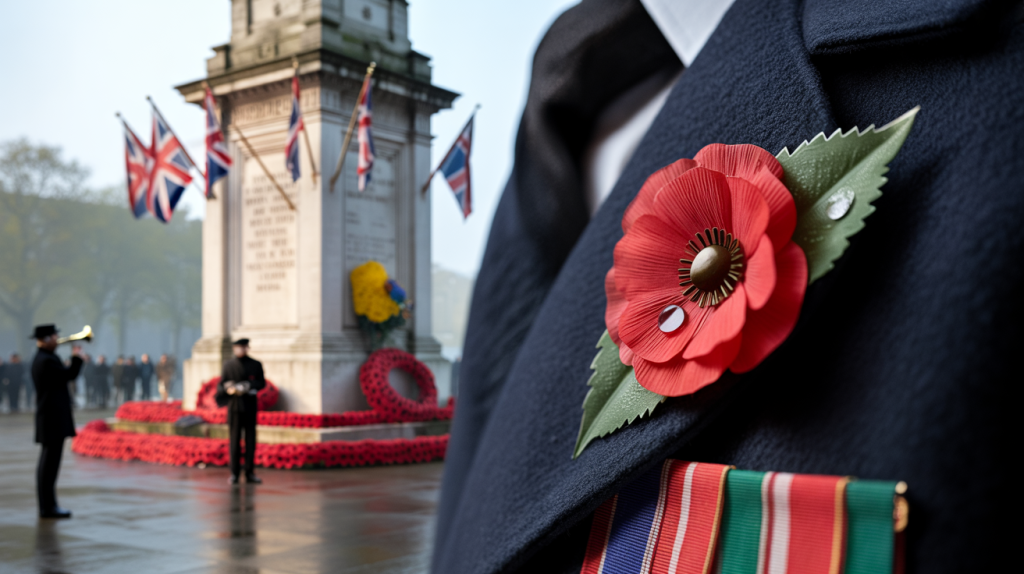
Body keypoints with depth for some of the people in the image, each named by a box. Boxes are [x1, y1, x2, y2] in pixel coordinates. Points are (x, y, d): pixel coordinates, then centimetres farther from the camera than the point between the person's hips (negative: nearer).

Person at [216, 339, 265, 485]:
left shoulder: (256, 365, 8)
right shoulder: (228, 365, 8)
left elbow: (262, 383, 2)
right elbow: (221, 385, 7)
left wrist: (246, 386, -15)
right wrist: (229, 389, -16)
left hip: (250, 405, 0)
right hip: (234, 404, 0)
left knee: (250, 439, 1)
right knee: (234, 440, 0)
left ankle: (250, 473, 6)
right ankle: (234, 474, 5)